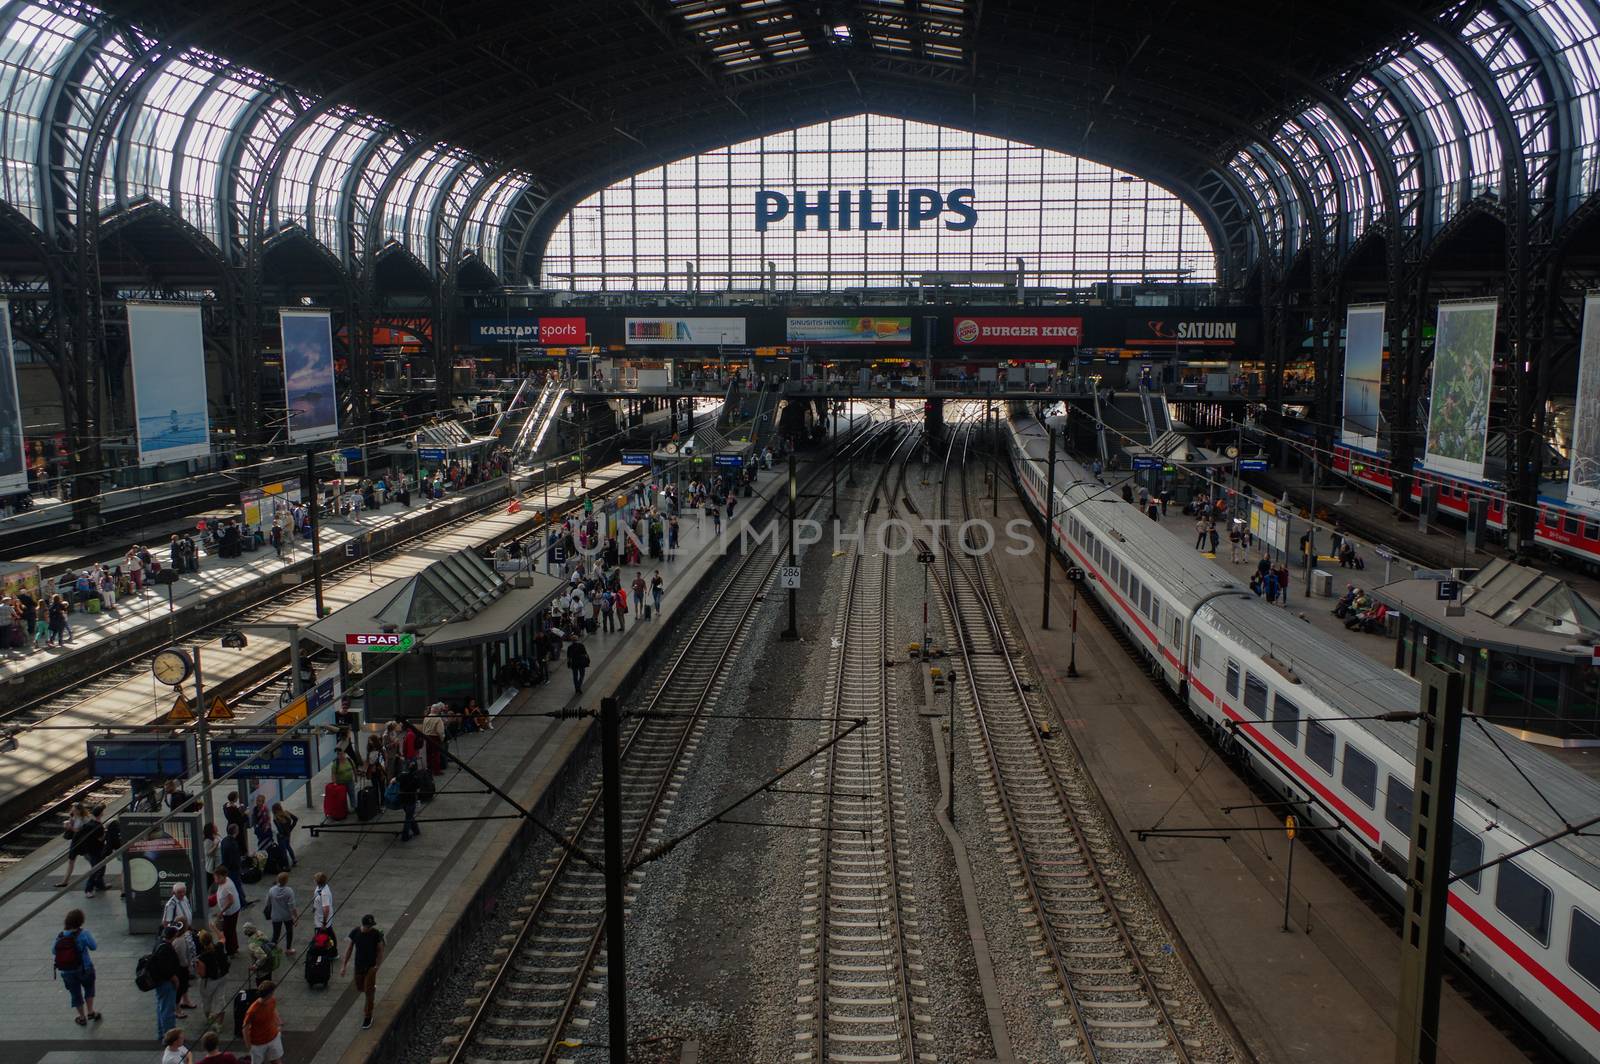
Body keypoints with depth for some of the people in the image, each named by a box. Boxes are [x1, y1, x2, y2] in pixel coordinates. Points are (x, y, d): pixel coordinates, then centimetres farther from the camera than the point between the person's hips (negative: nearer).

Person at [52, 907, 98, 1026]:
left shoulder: (60, 936, -12)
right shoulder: (83, 933, -21)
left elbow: (53, 951, 1)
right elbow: (94, 947, -12)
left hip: (66, 972, 2)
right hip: (84, 969, -2)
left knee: (75, 994, 20)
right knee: (89, 988, 27)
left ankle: (82, 1018, 33)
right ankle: (90, 1012, 26)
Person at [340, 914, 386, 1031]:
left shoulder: (376, 934, -18)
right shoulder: (355, 933, -12)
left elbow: (380, 951, -11)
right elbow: (349, 948, -1)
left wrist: (377, 966, -20)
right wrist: (344, 965, 0)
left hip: (371, 966, -3)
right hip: (358, 965, 3)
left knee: (368, 993, -1)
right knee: (360, 988, 20)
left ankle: (368, 1017, 12)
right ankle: (373, 987, 54)